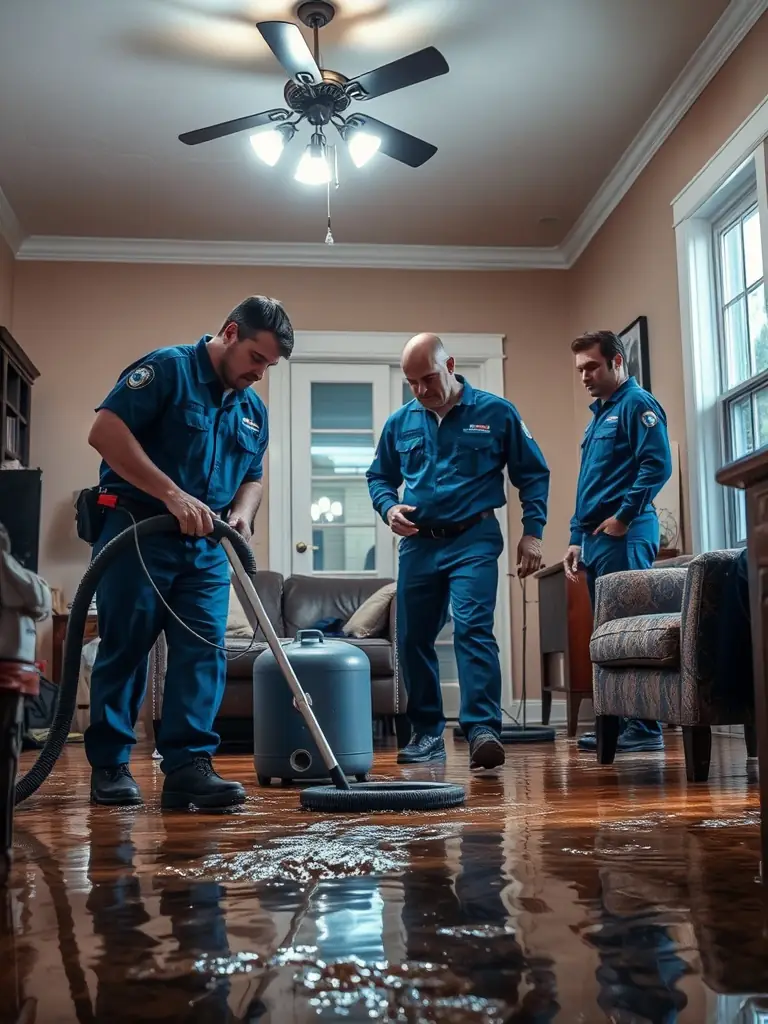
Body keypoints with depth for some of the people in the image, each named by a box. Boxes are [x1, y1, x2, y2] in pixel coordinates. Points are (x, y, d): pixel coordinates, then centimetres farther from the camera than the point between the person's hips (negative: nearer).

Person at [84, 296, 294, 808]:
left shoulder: (254, 409, 13)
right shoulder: (168, 368, -9)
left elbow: (252, 477, 22)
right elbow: (106, 430, -18)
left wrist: (241, 513, -2)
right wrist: (172, 494, -24)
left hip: (206, 546, 7)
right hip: (136, 533, -6)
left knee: (204, 652, -3)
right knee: (123, 650, 1)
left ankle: (189, 766, -1)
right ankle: (109, 764, 13)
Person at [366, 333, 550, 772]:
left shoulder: (496, 412, 0)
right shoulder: (400, 422, 9)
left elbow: (534, 474, 4)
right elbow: (379, 477, 21)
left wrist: (533, 532, -4)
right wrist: (389, 507, -1)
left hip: (473, 541, -4)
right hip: (418, 543, 5)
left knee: (473, 628, -20)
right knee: (413, 639, 7)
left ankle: (483, 729, -21)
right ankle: (427, 733, 20)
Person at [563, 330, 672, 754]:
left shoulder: (637, 404, -3)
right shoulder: (598, 415, 24)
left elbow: (657, 464, -15)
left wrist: (624, 516, -16)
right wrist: (577, 538, 20)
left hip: (623, 538, -9)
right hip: (595, 541, 9)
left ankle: (645, 728, -6)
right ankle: (618, 724, 15)